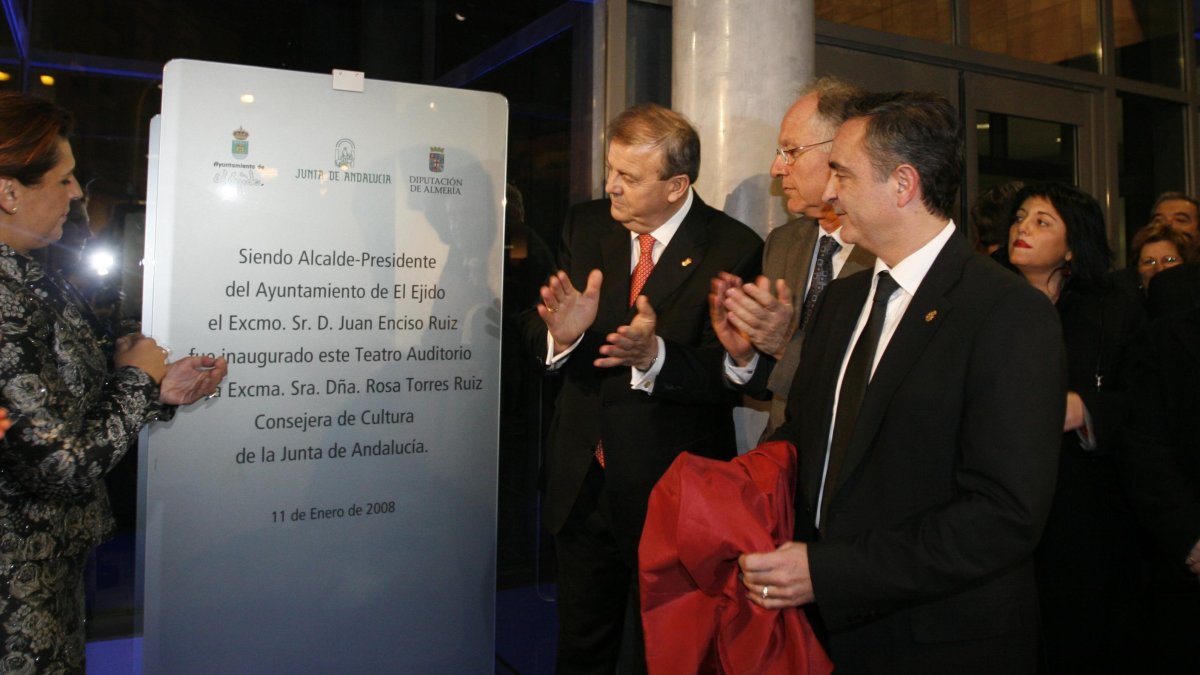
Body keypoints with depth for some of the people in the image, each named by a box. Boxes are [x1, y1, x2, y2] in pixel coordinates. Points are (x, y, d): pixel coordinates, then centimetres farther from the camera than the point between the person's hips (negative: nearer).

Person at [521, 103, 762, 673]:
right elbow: (533, 330, -1)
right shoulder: (586, 225, 1)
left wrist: (655, 356, -35)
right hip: (581, 481, 4)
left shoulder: (734, 250, -13)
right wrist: (561, 332, -24)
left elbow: (728, 375, -18)